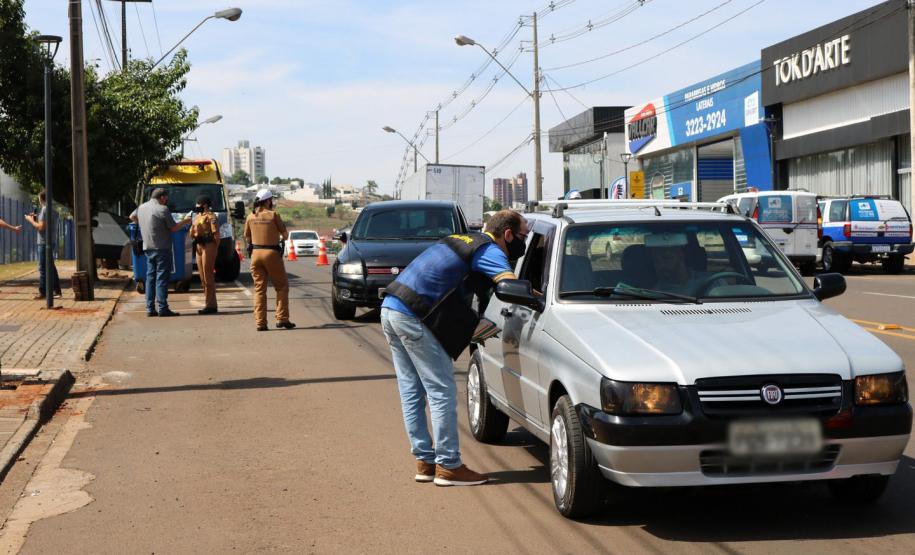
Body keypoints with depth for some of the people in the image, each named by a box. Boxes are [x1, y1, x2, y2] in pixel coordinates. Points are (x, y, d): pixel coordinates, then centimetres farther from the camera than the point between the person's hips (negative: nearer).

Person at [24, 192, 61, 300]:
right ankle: (57, 291, 18)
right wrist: (37, 219, 17)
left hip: (45, 243, -9)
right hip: (52, 242, 9)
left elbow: (41, 227, -19)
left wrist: (31, 221, -5)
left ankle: (42, 292, -6)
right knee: (51, 267, 15)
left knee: (43, 268, -6)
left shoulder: (45, 209, -14)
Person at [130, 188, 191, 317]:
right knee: (162, 277, -6)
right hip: (162, 248, -7)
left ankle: (150, 308, 9)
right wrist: (185, 222, 7)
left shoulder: (141, 207, 9)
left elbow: (132, 217, 29)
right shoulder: (162, 209, -12)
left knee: (150, 277, 11)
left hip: (148, 248, 7)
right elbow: (173, 228, -8)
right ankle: (163, 309, -8)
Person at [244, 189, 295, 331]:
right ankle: (282, 318, 3)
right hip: (272, 253, -4)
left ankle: (260, 322, 3)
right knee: (282, 286, 9)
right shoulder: (273, 215, -6)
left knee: (259, 288, 8)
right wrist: (283, 236, 22)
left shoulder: (251, 217, 5)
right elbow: (285, 235, 0)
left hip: (256, 253, 4)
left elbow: (247, 238, 13)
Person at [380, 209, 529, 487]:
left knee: (412, 391, 12)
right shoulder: (488, 250, -5)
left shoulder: (462, 239, 22)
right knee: (442, 391, -3)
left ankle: (425, 462, 19)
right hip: (412, 316, -10)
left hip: (390, 308, 10)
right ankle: (448, 466, 1)